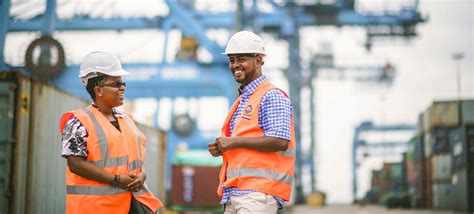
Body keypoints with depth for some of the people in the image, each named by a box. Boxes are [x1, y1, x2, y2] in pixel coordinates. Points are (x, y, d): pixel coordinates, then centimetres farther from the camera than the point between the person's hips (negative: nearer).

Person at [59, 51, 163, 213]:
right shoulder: (79, 122, -6)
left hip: (132, 199, 7)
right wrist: (116, 180, -17)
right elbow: (75, 163, -14)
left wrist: (142, 175, -3)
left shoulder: (126, 119, 16)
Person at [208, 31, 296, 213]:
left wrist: (234, 142, -13)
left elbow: (280, 141, -17)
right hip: (234, 194, 9)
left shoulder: (271, 96, -5)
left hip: (258, 193, -9)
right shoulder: (241, 100, 24)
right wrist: (220, 148, 8)